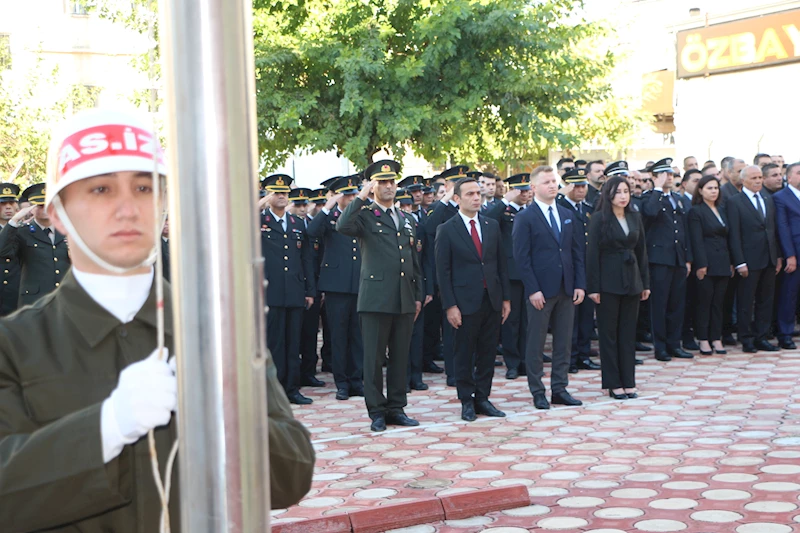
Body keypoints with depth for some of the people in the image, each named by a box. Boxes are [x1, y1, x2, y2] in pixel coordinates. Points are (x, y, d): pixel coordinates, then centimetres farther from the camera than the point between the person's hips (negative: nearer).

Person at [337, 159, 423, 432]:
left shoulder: (405, 220, 18)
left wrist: (418, 295, 17)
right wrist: (361, 197, -17)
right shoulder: (365, 215, 0)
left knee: (401, 356, 9)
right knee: (374, 356, -1)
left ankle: (396, 408, 18)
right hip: (376, 298, -5)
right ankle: (376, 412, 7)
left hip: (404, 300, 6)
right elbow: (342, 226, -24)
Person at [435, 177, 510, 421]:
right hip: (466, 301, -4)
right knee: (464, 355, 4)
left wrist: (506, 298, 7)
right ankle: (467, 401, 14)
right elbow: (443, 271, -6)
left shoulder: (492, 225, 10)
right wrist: (450, 305, -12)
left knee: (487, 353, 9)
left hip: (492, 299, 4)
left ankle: (482, 398, 18)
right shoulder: (447, 230, -3)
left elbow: (501, 263, 12)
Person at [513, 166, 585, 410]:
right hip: (541, 291, -5)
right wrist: (533, 290, -16)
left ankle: (559, 389, 18)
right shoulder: (525, 218, -5)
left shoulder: (568, 215, 12)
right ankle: (537, 392, 12)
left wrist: (580, 284, 2)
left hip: (567, 289, 5)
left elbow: (577, 252, 11)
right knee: (536, 344, 3)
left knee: (564, 342, 9)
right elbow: (522, 257, -10)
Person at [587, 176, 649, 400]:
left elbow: (641, 250, 12)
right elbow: (592, 253, -9)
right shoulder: (599, 218, -7)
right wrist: (593, 287, -13)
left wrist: (645, 283, 8)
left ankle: (628, 381, 14)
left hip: (631, 280, 5)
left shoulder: (635, 217, 9)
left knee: (629, 331, 8)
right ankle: (613, 383, 9)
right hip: (609, 280, -5)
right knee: (609, 332, 2)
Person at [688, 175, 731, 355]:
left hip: (722, 264, 6)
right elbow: (697, 240, -10)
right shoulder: (696, 211, -4)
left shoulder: (722, 210, 16)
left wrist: (731, 262, 11)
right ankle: (703, 340, 5)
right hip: (706, 264, -6)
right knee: (704, 302, 0)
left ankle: (716, 339, 11)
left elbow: (726, 237, 17)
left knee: (718, 302, 7)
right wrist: (701, 265, -16)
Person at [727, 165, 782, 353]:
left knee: (766, 300, 9)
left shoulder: (768, 201, 15)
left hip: (769, 260, 6)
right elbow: (734, 235, -9)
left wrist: (778, 256, 10)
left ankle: (761, 338, 16)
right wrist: (740, 263, -14)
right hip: (750, 260, -6)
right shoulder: (734, 202, -5)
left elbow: (773, 230, 16)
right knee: (746, 302, 1)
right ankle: (747, 339, 9)